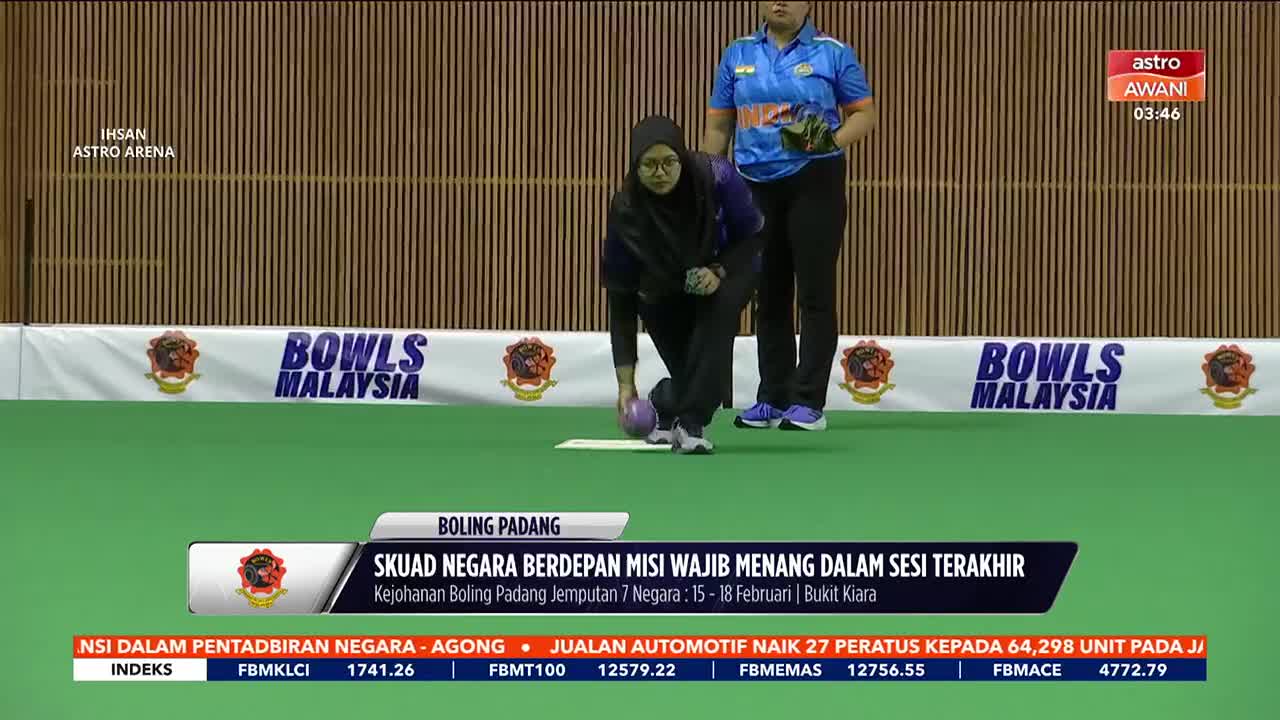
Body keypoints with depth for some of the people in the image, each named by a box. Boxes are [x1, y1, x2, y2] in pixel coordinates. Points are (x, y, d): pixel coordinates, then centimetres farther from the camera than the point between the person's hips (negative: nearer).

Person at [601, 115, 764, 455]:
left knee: (720, 305, -33)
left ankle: (692, 421, -28)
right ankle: (666, 403, 26)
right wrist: (625, 382, -26)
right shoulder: (625, 211, -30)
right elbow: (620, 299, -24)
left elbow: (752, 235, -16)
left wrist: (719, 272, -35)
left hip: (728, 268, -1)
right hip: (667, 285, 1)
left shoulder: (717, 176, -33)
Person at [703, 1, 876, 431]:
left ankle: (808, 403, -2)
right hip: (755, 186, 4)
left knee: (815, 292, -4)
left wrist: (833, 140, -17)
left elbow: (865, 114, 1)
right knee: (768, 295, 9)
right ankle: (772, 400, 16)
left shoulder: (833, 54, 0)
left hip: (814, 182, -4)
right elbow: (718, 125, 13)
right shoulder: (738, 55, 10)